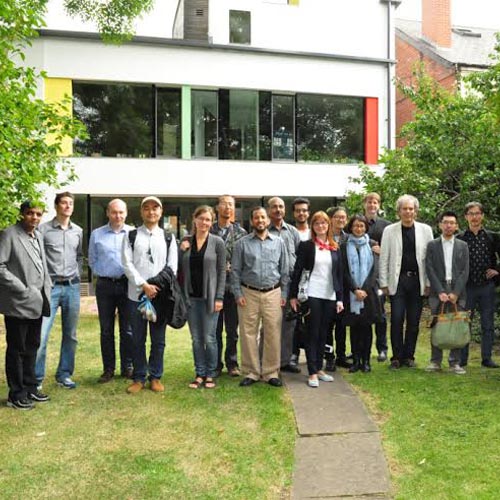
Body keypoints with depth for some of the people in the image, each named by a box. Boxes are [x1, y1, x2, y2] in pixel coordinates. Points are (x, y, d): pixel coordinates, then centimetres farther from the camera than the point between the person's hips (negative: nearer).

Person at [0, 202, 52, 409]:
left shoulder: (37, 236, 13)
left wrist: (46, 288, 6)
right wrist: (22, 289, -17)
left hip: (36, 302, 7)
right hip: (18, 303, -7)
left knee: (31, 347, 15)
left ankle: (30, 388, 27)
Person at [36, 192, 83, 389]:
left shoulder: (78, 231, 11)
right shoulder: (43, 229, -4)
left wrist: (77, 277, 10)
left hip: (72, 287, 5)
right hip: (50, 286, -4)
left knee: (70, 335, 9)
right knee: (41, 336, -8)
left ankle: (64, 375, 21)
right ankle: (36, 378, 5)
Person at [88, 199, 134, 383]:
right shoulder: (97, 234, 6)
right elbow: (92, 261, 13)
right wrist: (102, 273, 6)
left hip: (127, 285, -1)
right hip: (105, 286, 2)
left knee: (127, 329, 5)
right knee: (106, 330, 7)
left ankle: (127, 367, 16)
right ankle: (108, 369, 17)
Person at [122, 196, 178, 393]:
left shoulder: (168, 238, 9)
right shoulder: (131, 236, 4)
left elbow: (172, 267, 4)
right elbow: (127, 264, -4)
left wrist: (159, 287, -8)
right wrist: (144, 285, -13)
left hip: (160, 294, 1)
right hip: (136, 294, -1)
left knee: (158, 339, 6)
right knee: (137, 339, 6)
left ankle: (156, 377, 18)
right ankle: (139, 378, 17)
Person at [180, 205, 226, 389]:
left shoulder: (217, 242, -2)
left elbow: (222, 271, -3)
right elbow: (183, 270, 11)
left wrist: (219, 297, -9)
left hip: (210, 296, -3)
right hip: (191, 297, 3)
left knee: (209, 338, 1)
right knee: (196, 338, 9)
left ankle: (210, 374, 15)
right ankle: (200, 374, 19)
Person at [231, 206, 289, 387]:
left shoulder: (279, 242, 8)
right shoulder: (242, 243, 4)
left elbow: (284, 270, 10)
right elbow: (235, 270, 4)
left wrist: (284, 294, 4)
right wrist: (238, 294, -3)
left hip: (273, 293, 1)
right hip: (249, 294, -1)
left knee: (273, 334, 2)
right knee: (248, 334, 2)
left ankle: (271, 373, 13)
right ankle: (251, 372, 14)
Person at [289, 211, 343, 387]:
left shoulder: (335, 248, 11)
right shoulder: (306, 246, -1)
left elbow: (339, 274, 11)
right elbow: (297, 271, -2)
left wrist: (340, 298, 6)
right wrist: (293, 295, -6)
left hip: (329, 296, 4)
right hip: (312, 295, -4)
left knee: (323, 333, 10)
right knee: (313, 333, -1)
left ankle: (319, 368, 21)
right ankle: (312, 373, 4)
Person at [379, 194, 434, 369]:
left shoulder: (425, 230, 5)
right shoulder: (389, 230, 2)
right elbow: (383, 258, 3)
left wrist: (429, 283, -1)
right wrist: (383, 283, -2)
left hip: (417, 281, 1)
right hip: (397, 281, -1)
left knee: (414, 321, 7)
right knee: (397, 320, -2)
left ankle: (409, 356, 19)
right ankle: (396, 357, 9)